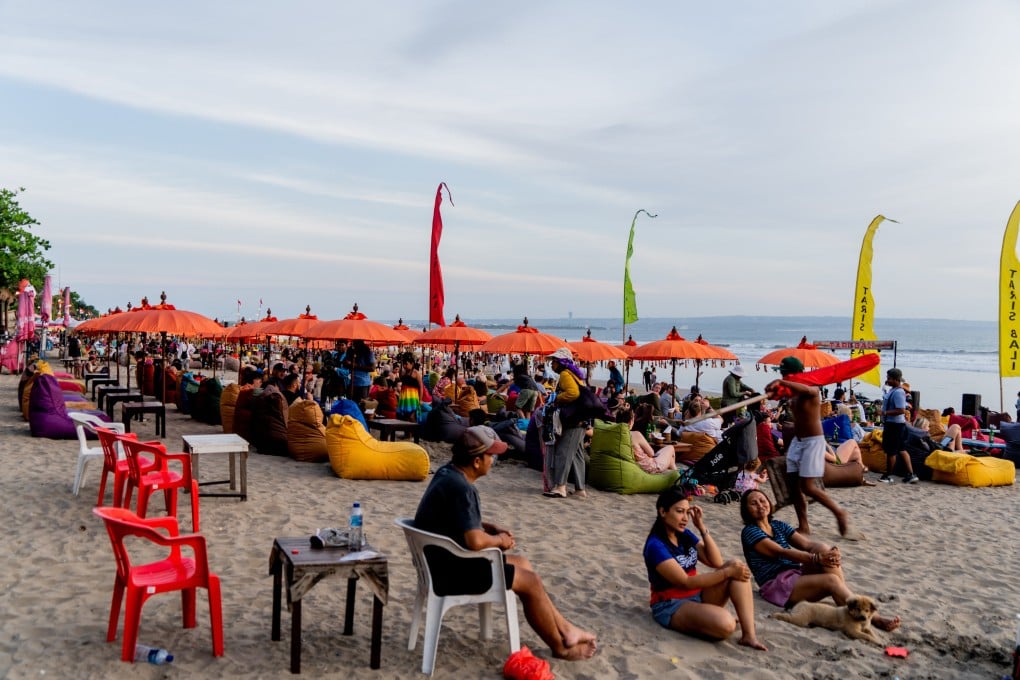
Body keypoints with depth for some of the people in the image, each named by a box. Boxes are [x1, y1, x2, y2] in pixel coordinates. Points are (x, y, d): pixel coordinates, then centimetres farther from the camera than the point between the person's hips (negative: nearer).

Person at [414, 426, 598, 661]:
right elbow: (475, 541, -35)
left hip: (446, 558, 10)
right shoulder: (460, 488, -27)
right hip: (453, 570, -10)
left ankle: (565, 629, 22)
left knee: (522, 562, 16)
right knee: (531, 582, -2)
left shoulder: (448, 472, 3)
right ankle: (560, 647, 17)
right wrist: (500, 540, -14)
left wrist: (493, 528, 5)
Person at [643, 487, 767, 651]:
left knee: (736, 564, -14)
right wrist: (728, 572, -21)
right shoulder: (655, 545, -19)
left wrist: (702, 527, -7)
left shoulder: (685, 535, 6)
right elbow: (686, 582, -22)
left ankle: (749, 635, -20)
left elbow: (717, 562, 0)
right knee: (725, 625, -36)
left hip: (698, 596, 8)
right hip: (670, 605, -8)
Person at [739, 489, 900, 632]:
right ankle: (872, 619, -27)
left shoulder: (778, 526, 18)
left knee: (823, 548, -20)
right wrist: (815, 558, -29)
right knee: (831, 580, -27)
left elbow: (807, 543, 3)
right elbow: (780, 552, -17)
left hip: (797, 574, 7)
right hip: (776, 585, -7)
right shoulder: (750, 532, -5)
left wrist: (830, 553, -20)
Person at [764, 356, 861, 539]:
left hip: (813, 441, -8)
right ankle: (803, 526, 13)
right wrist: (773, 392, -35)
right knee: (794, 486, 5)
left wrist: (780, 382, -50)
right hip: (797, 441, 8)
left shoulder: (812, 390, -14)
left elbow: (806, 389, -39)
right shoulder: (792, 393, 8)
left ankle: (840, 514, 7)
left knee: (808, 487, -10)